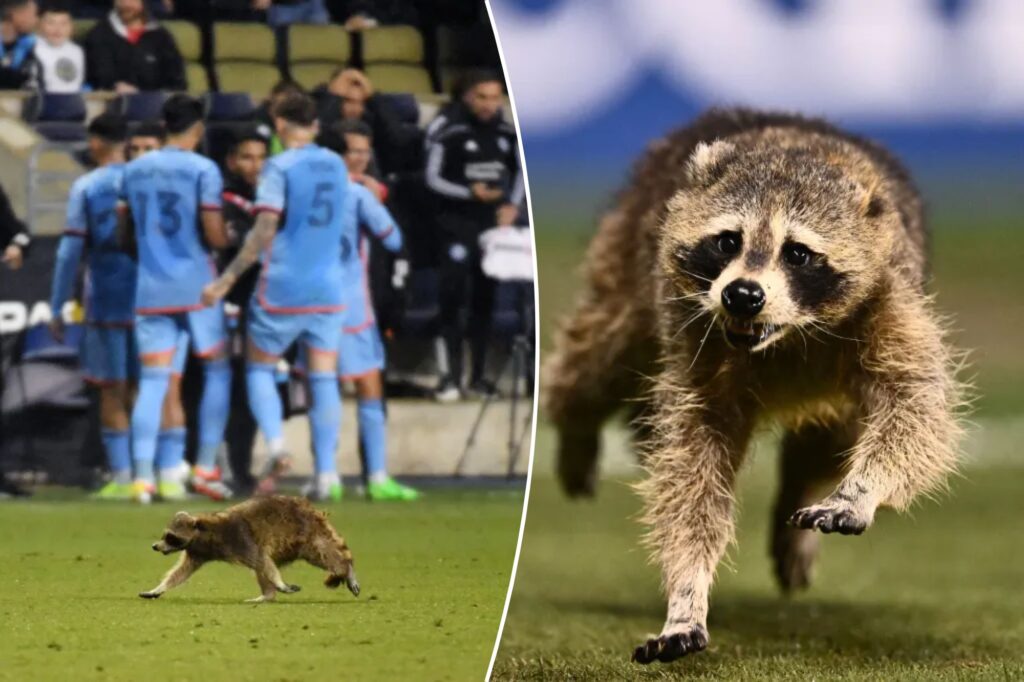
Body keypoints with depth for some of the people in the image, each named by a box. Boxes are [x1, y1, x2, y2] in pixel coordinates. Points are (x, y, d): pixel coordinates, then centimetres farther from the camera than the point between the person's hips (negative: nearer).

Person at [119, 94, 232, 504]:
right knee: (217, 370, 12)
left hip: (150, 290, 4)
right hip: (196, 285, -4)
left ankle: (143, 476, -8)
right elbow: (215, 237, -12)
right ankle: (205, 469, 6)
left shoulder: (134, 170, 8)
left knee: (153, 381, 2)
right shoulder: (203, 170, -8)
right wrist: (230, 236, 10)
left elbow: (127, 235, 16)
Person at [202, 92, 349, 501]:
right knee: (324, 378, 4)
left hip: (282, 288, -4)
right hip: (327, 289, 4)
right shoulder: (336, 165, 9)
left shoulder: (280, 168, -10)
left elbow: (264, 232, -18)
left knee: (260, 368, 11)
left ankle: (276, 445, -10)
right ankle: (326, 472, -1)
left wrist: (228, 279, -15)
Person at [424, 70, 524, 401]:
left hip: (493, 223, 4)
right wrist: (470, 193, -21)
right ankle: (453, 375, -6)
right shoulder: (448, 130, -11)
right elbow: (433, 178, -9)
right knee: (453, 294, -11)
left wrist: (512, 204, -2)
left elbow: (519, 170, 15)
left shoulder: (507, 130, 4)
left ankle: (478, 373, 15)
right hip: (457, 224, -4)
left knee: (484, 298, 8)